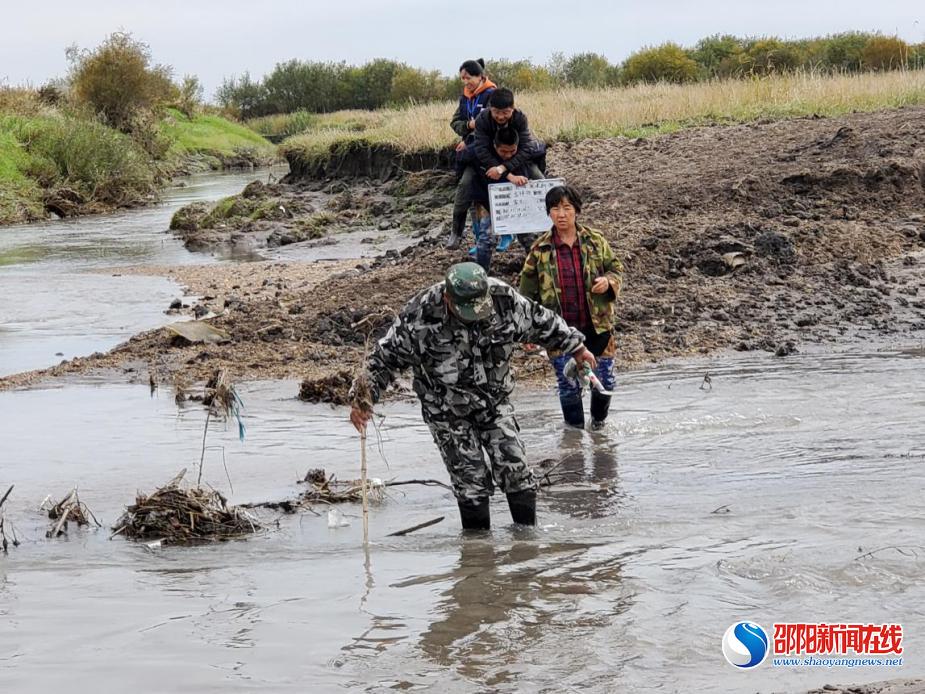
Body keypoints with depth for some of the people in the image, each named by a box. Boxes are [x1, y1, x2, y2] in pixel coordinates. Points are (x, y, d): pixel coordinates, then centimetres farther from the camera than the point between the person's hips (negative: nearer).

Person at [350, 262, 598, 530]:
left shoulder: (503, 297, -16)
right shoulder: (420, 316, -26)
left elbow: (541, 322, 3)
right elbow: (386, 358, -15)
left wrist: (575, 347, 14)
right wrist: (363, 399, -21)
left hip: (495, 400, 3)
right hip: (447, 412, -3)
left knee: (514, 468, -3)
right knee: (471, 479, -4)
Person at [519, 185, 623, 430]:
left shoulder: (595, 241, -1)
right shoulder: (540, 249, -4)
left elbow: (616, 269, 11)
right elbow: (528, 292, 3)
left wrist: (609, 281, -13)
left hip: (597, 325, 1)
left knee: (605, 380, 9)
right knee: (568, 385, 3)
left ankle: (598, 422, 36)